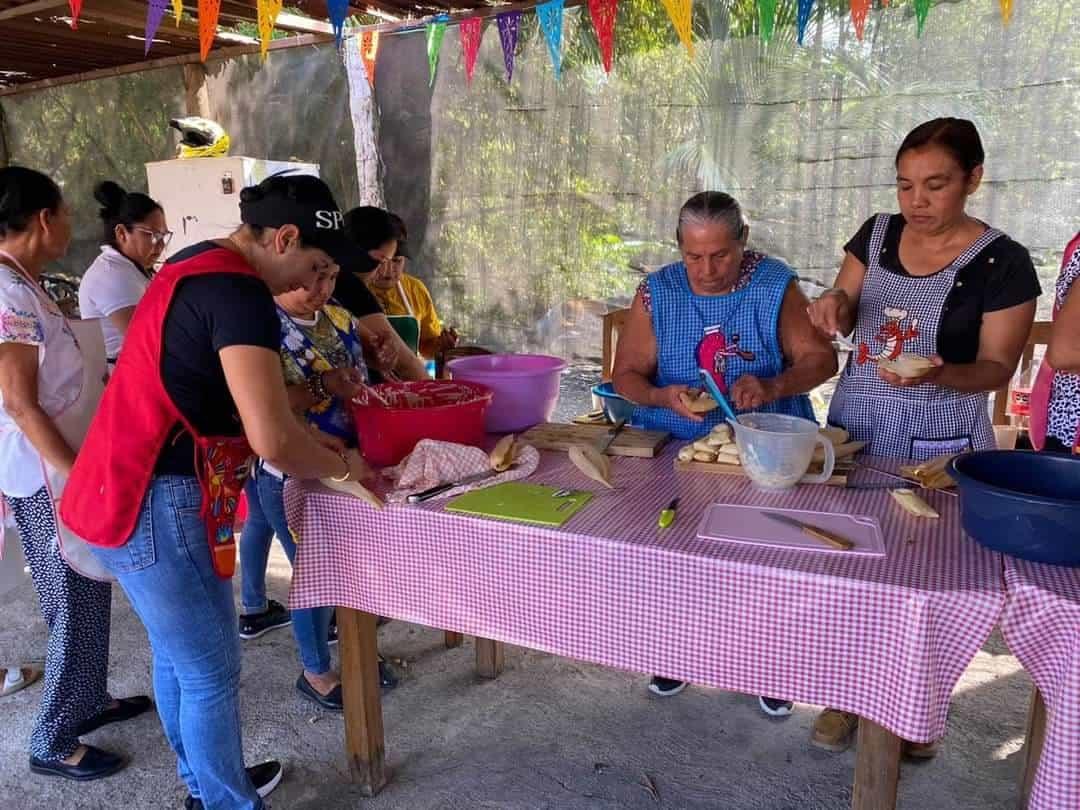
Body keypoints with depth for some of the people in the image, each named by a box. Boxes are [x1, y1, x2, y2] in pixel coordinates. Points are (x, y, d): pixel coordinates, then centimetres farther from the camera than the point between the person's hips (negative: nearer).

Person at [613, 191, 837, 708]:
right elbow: (625, 374, 3)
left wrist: (771, 387, -21)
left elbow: (820, 358, -2)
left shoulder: (776, 285, 0)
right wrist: (664, 397, -18)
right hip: (675, 447, 1)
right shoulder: (657, 293, 2)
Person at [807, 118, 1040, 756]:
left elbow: (997, 367, -9)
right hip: (855, 428, 4)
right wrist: (835, 304, -13)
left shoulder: (1002, 263, -10)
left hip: (939, 446, -4)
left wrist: (937, 374, -29)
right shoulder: (877, 235, 2)